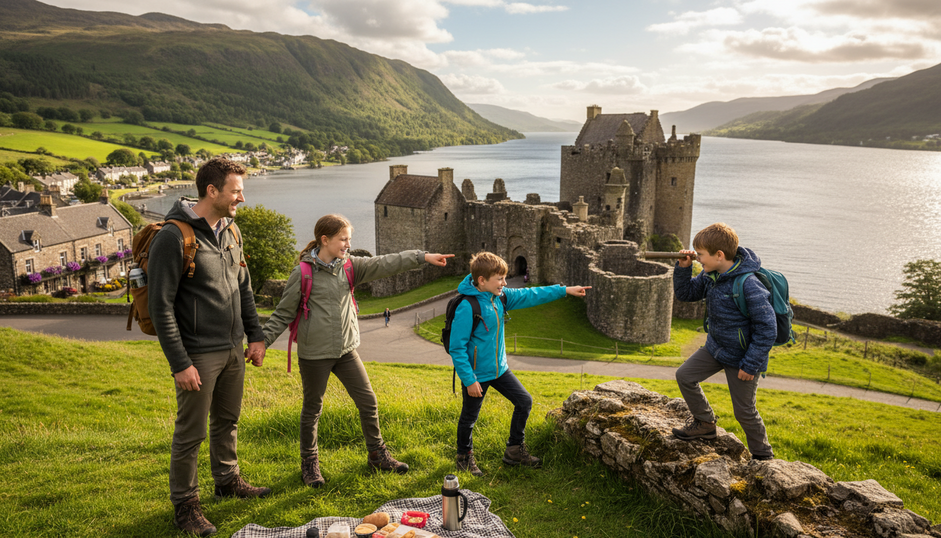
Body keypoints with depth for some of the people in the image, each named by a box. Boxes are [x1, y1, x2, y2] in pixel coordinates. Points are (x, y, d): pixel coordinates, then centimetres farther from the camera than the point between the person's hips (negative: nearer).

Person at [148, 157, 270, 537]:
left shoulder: (231, 231, 6)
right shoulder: (173, 238, -17)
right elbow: (161, 307, -17)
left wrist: (256, 336, 11)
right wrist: (179, 363, -18)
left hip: (232, 349, 7)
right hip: (198, 355, -7)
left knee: (227, 420, 21)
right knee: (191, 432, 6)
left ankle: (228, 481, 40)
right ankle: (185, 505, 23)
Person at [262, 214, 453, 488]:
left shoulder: (349, 265, 1)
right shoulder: (303, 273, -12)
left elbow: (384, 264, -6)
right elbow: (283, 314, -6)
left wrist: (423, 257, -13)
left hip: (346, 350, 5)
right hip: (314, 354, -5)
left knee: (368, 401, 8)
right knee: (312, 409, 11)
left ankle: (377, 455, 27)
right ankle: (310, 463, 31)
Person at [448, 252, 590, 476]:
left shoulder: (500, 296, -3)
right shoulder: (467, 307, -26)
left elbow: (529, 295, 6)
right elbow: (457, 347, -23)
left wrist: (564, 290, 6)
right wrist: (469, 380, -22)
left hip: (499, 368, 8)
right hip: (476, 374, -8)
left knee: (524, 401, 11)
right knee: (469, 418, 10)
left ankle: (514, 451, 29)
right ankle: (464, 457, 37)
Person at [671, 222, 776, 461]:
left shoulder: (748, 285, -29)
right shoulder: (711, 276, -5)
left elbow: (767, 328, -26)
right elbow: (686, 293, 9)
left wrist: (750, 364, -22)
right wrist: (683, 268, -9)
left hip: (741, 356, -7)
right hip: (716, 346, 8)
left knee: (744, 412, 5)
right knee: (685, 376, 9)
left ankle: (763, 456, 28)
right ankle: (705, 423, 29)